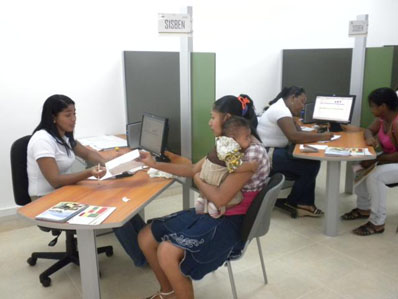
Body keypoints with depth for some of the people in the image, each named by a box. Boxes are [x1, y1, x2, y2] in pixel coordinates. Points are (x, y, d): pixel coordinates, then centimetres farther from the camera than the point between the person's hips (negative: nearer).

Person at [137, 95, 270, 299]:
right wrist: (155, 164, 11)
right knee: (146, 237, 3)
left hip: (229, 222, -9)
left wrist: (198, 180, -6)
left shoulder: (252, 152, -22)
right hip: (209, 212, 9)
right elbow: (194, 169, 16)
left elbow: (220, 198, -25)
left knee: (167, 253, -27)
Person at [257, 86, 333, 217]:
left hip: (275, 151, 11)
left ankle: (304, 204, 3)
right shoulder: (281, 110, -18)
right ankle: (292, 203, 4)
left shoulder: (285, 109, 15)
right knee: (311, 165, -14)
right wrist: (321, 136, -21)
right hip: (268, 155, -11)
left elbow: (299, 133, 13)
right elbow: (294, 136, -31)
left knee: (310, 160, 0)